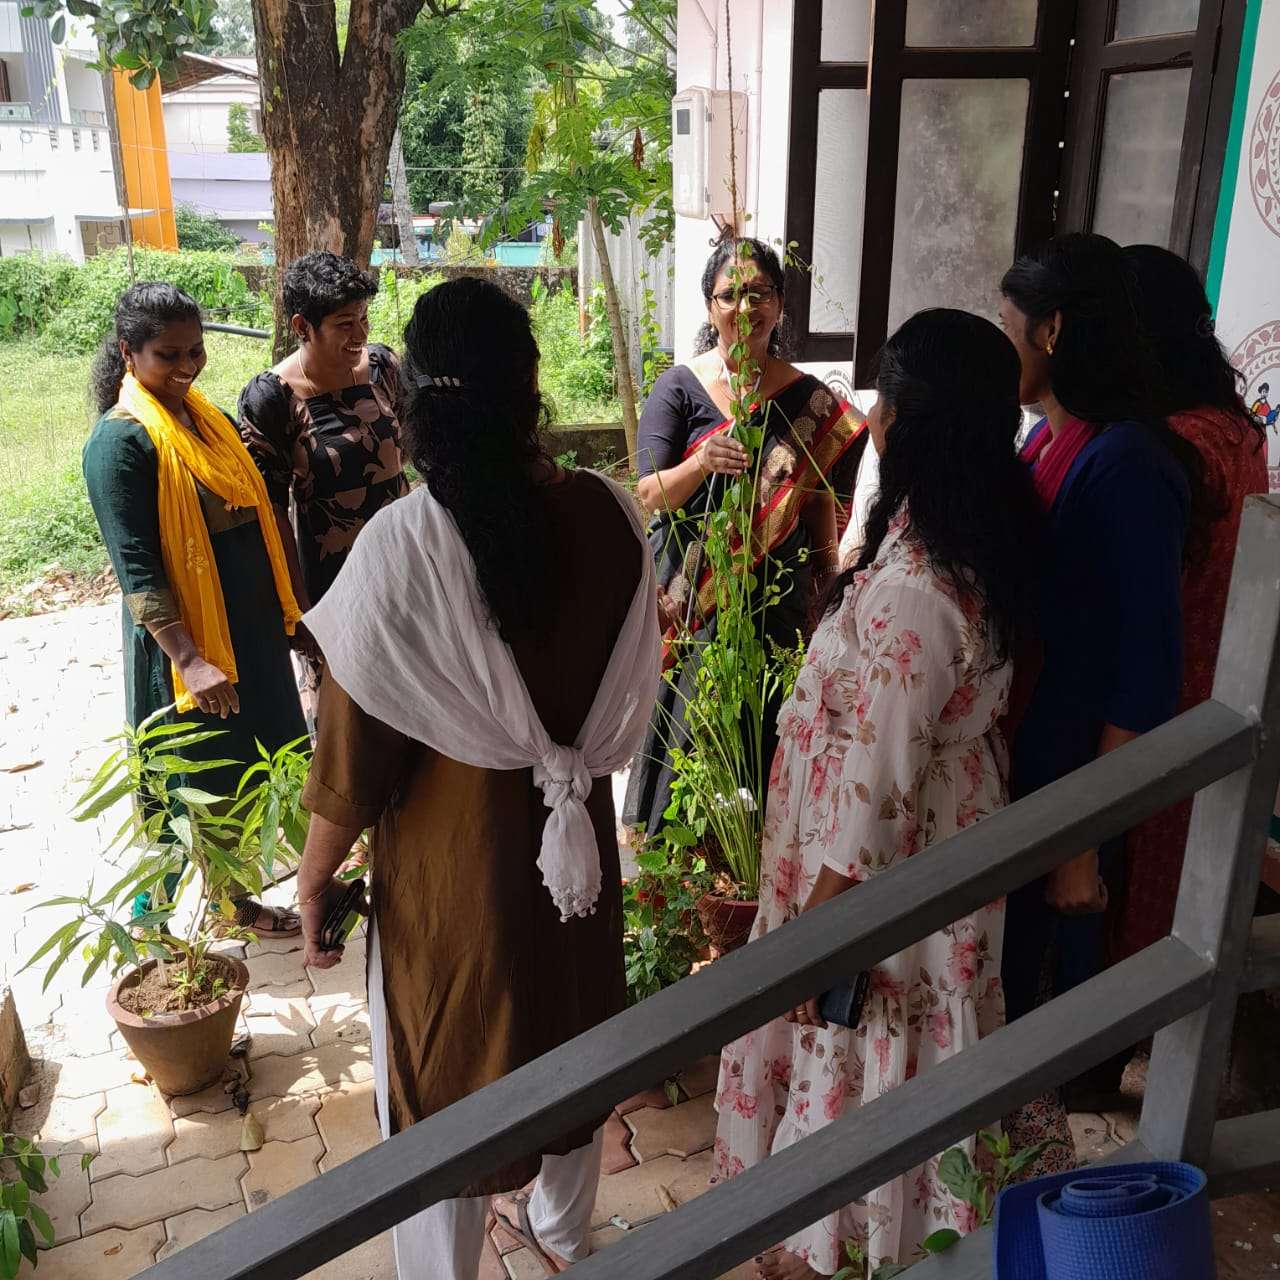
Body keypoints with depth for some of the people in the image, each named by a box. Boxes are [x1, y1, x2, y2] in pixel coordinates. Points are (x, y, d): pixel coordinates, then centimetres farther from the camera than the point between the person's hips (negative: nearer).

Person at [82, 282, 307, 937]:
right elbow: (135, 568, -20)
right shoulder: (120, 439, -16)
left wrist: (283, 609, 11)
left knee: (253, 753, 18)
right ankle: (231, 902, 27)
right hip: (189, 632, -7)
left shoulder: (209, 416, 7)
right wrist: (189, 659, -25)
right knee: (210, 768, 8)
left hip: (252, 622, 7)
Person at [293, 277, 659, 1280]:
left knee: (448, 1062, 18)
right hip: (577, 830, 4)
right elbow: (632, 686, 1)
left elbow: (357, 742, -17)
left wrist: (317, 873, -2)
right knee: (570, 1028, 26)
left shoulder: (401, 542, -24)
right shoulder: (608, 514, -13)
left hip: (451, 850, -4)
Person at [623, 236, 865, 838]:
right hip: (692, 595, -2)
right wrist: (702, 462, -27)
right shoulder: (679, 388, -3)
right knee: (688, 723, 4)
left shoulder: (809, 398, 3)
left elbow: (821, 501, 8)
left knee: (770, 730, 9)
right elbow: (649, 496, -8)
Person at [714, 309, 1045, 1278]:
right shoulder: (988, 544, -4)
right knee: (904, 1037, 27)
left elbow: (878, 778, -27)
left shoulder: (911, 589, -32)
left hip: (887, 867, -9)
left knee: (851, 1050, 13)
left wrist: (814, 923, -18)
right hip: (950, 839, 9)